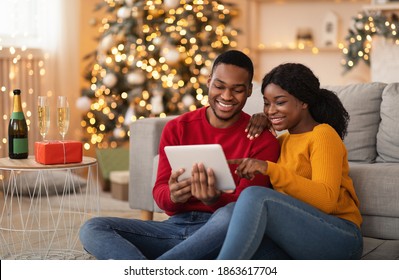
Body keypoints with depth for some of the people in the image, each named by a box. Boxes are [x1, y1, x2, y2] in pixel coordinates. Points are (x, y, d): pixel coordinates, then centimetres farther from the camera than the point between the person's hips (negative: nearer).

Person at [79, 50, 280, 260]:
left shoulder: (261, 139, 1)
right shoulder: (177, 129, 9)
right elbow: (159, 192, 3)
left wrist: (214, 200, -30)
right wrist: (173, 196, -23)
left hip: (221, 234, -3)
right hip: (175, 225, 3)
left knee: (229, 218, -40)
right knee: (92, 229, -17)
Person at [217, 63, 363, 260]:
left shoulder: (323, 135, 0)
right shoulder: (282, 141, 22)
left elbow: (327, 200, -15)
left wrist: (270, 168, -25)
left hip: (339, 237, -6)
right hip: (294, 241, 6)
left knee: (255, 196, -31)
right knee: (227, 213, -22)